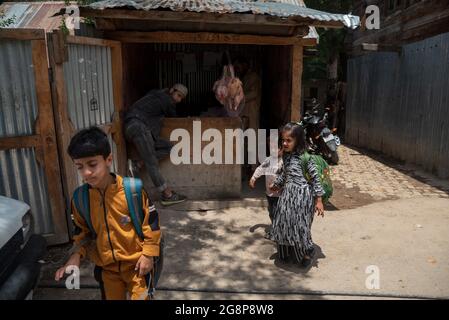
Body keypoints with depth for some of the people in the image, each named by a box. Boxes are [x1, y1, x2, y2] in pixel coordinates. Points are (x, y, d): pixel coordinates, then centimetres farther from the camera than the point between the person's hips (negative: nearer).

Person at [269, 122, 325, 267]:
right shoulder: (286, 156, 5)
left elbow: (315, 177, -12)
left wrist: (318, 200, -12)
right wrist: (276, 184, 37)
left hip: (302, 196, -6)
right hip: (287, 194, 7)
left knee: (299, 225, 1)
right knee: (284, 223, 13)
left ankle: (306, 253, 26)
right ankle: (286, 252, 34)